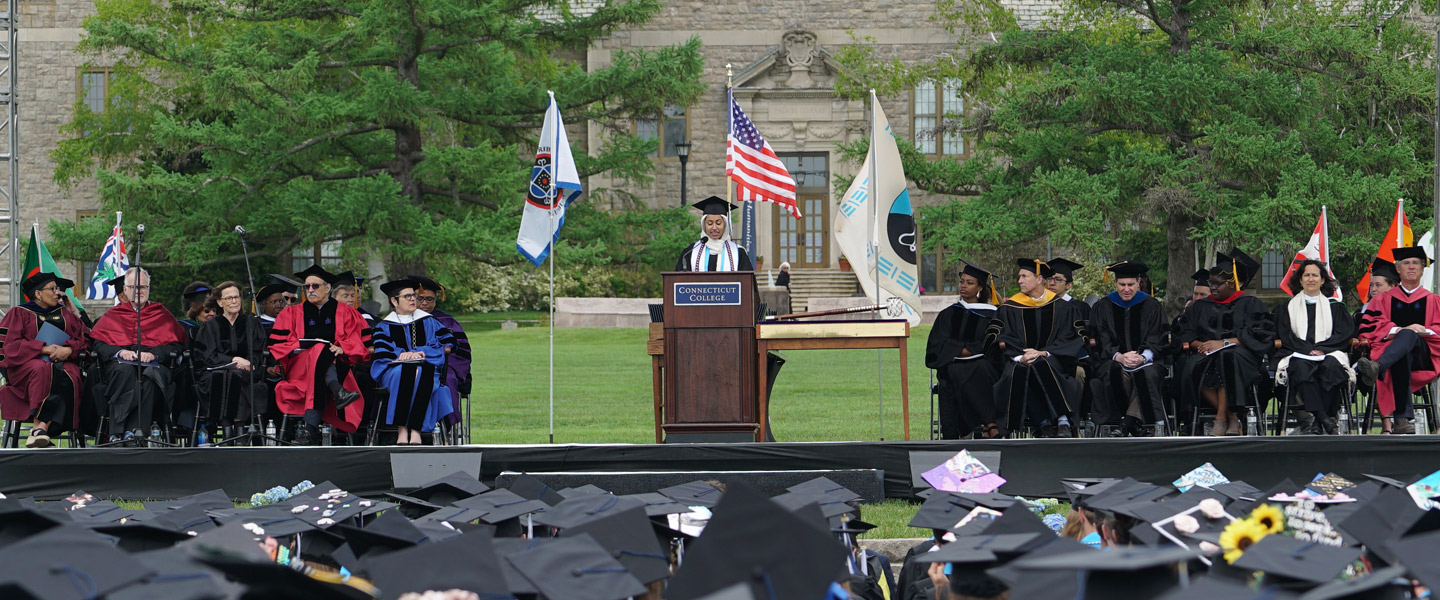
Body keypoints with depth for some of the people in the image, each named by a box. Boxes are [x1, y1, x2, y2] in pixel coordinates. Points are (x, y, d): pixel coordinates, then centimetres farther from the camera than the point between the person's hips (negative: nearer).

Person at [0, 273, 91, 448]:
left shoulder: (66, 315, 24)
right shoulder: (19, 314, 12)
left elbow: (85, 338, 13)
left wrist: (69, 349, -10)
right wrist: (44, 349, -13)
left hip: (63, 362, 3)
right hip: (27, 363, -3)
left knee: (69, 378, -34)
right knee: (42, 370, -39)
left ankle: (42, 427, -47)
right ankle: (38, 426, -48)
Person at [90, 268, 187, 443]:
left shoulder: (161, 314, 22)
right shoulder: (113, 315, 24)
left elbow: (176, 344, 7)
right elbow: (98, 344, 7)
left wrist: (154, 354, -12)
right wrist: (119, 352, -13)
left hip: (153, 363, 0)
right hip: (121, 362, 0)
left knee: (151, 375, -37)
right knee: (126, 371, -37)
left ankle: (133, 430, -47)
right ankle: (119, 432, -45)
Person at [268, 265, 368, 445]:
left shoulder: (346, 313, 19)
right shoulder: (292, 314, 23)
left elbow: (360, 342, 6)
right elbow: (277, 344, 10)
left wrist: (342, 348, -15)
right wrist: (302, 347, -8)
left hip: (337, 365, 0)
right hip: (300, 366, 0)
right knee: (321, 351, -35)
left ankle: (311, 428, -53)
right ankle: (337, 392, -63)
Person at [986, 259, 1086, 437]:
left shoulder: (1061, 307, 9)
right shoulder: (1010, 308, 11)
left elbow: (1070, 337, 2)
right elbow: (996, 338, 2)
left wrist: (1044, 353, -13)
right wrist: (1019, 357, -16)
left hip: (1051, 360, -1)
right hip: (1019, 361, 1)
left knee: (1040, 366, -37)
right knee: (1019, 372, -36)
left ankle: (1063, 421, -41)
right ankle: (1044, 424, -38)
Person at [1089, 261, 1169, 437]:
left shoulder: (1151, 306, 9)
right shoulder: (1102, 308, 10)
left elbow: (1156, 342, 1)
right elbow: (1102, 342, 1)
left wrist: (1143, 357, -20)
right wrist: (1119, 356, -19)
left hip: (1146, 360, 0)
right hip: (1114, 361, 0)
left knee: (1148, 373, -36)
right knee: (1116, 373, -35)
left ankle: (1128, 423, -36)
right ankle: (1135, 425, -29)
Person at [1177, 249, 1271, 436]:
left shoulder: (1251, 305, 9)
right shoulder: (1200, 306, 22)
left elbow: (1257, 337, -5)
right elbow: (1186, 337, 13)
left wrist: (1224, 343, -14)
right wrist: (1199, 344, -11)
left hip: (1241, 356, -3)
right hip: (1207, 354, 3)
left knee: (1227, 358, -39)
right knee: (1191, 365, -33)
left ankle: (1221, 419, -35)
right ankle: (1232, 418, -25)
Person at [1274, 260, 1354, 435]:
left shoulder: (1335, 306, 22)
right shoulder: (1288, 308, 22)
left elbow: (1345, 333, 8)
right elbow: (1285, 335, 7)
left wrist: (1320, 348, -10)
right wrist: (1308, 349, -11)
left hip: (1329, 353, 0)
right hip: (1298, 354, 0)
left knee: (1331, 366, -37)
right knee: (1301, 367, -38)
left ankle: (1314, 423, -35)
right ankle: (1325, 420, -45)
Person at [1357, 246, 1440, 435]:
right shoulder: (1383, 300, 24)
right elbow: (1368, 327, 8)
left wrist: (1425, 330, -9)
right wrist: (1396, 330, -9)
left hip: (1423, 354, 0)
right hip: (1394, 350, 0)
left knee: (1408, 335, -38)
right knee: (1401, 360, -41)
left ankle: (1378, 368, -66)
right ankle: (1402, 419, -50)